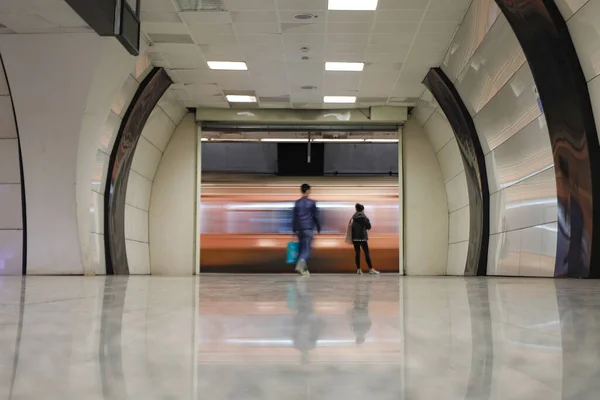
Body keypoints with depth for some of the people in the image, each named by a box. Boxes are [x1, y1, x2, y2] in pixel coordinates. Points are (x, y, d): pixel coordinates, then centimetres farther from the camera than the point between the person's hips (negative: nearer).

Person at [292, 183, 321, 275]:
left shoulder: (297, 203, 6)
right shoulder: (312, 203, -5)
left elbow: (294, 217, 6)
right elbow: (316, 217, -2)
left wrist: (294, 230, 12)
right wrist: (318, 228, 9)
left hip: (300, 229, 5)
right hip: (308, 229, -4)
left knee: (302, 248, 14)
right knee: (307, 249, -4)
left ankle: (304, 268, 17)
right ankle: (300, 265, -26)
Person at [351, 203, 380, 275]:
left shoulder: (353, 218, 3)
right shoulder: (364, 217, -7)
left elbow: (351, 227, 2)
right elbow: (369, 227, -4)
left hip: (355, 238, 4)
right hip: (363, 237, -3)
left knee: (357, 253, 6)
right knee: (367, 253, -1)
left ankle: (358, 269, 4)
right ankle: (371, 269, -4)